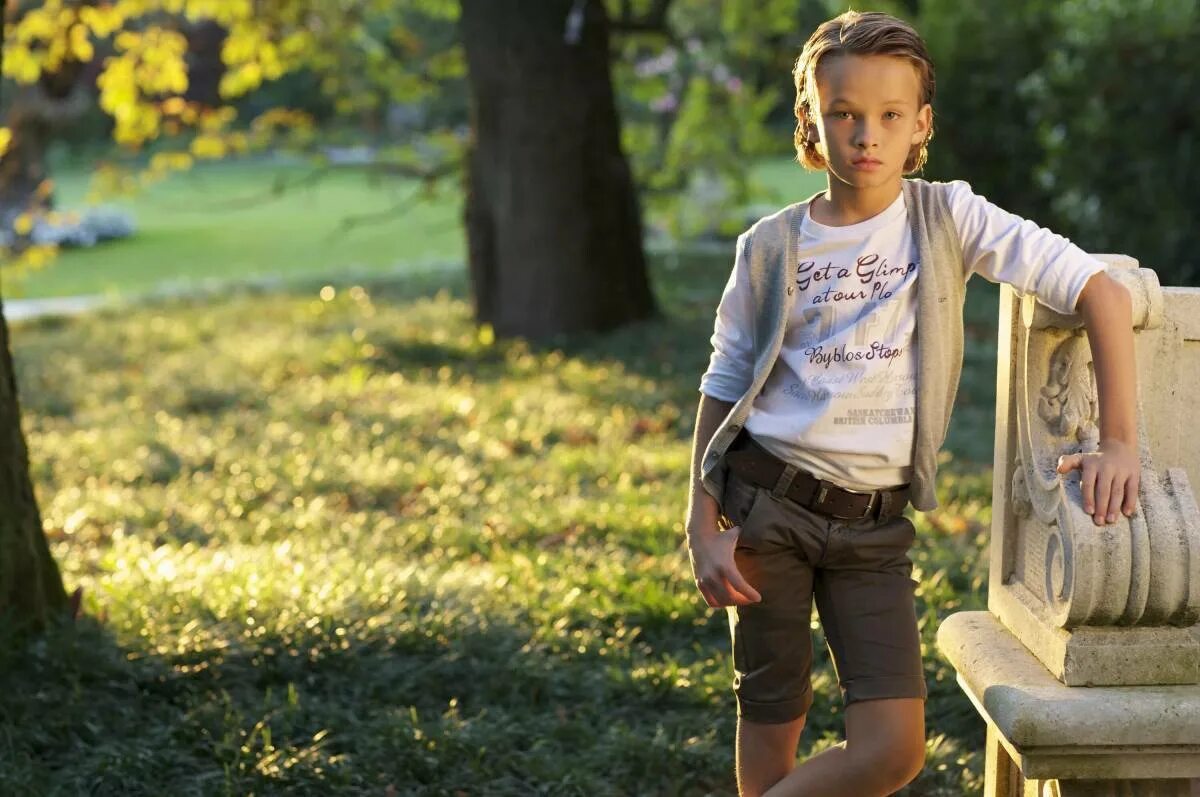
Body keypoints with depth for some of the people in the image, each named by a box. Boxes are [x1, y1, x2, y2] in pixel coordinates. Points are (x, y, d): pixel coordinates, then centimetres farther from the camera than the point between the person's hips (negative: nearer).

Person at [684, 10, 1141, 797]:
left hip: (876, 522, 1)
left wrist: (1120, 441, -14)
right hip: (767, 504, 0)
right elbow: (723, 393, 6)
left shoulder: (948, 216, -3)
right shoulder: (771, 247, -1)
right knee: (772, 729, 5)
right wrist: (704, 532, -2)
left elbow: (1101, 289, -7)